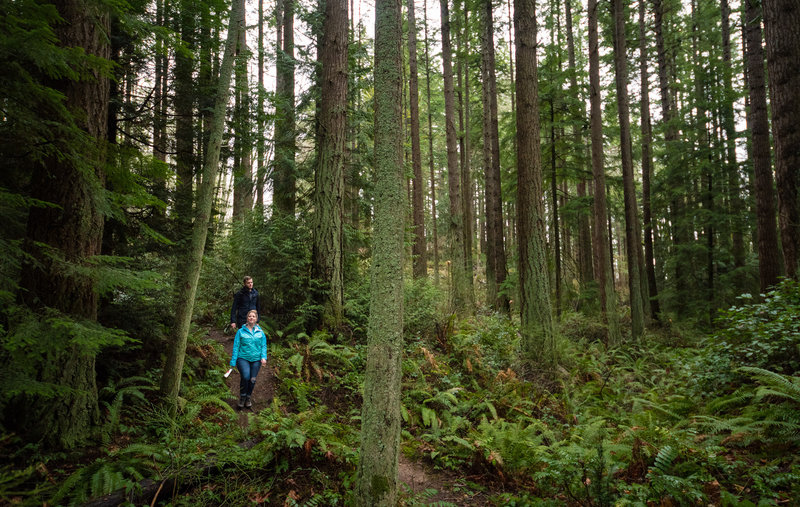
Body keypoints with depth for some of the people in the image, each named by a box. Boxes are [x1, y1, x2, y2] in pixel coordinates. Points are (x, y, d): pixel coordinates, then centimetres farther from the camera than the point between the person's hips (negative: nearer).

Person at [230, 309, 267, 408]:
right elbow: (236, 347, 4)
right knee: (245, 376, -23)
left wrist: (263, 357, -7)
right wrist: (233, 362, -1)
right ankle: (242, 397, -2)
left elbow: (264, 346, 10)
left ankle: (248, 398, 21)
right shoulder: (241, 331, 5)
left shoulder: (260, 332, 11)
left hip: (256, 359, 2)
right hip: (243, 358, -2)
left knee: (252, 380, -4)